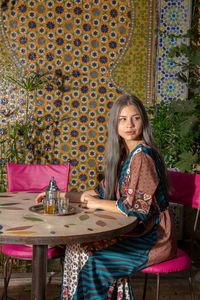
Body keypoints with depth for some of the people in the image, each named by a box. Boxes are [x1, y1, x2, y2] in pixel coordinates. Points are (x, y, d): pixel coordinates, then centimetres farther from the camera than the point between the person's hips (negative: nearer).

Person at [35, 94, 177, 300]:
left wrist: (97, 204, -11)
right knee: (76, 242, 1)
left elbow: (137, 208, -24)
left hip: (153, 237, -8)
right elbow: (104, 191, 13)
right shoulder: (124, 153, 8)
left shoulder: (143, 156, -21)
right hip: (136, 230, 8)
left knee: (84, 252, -13)